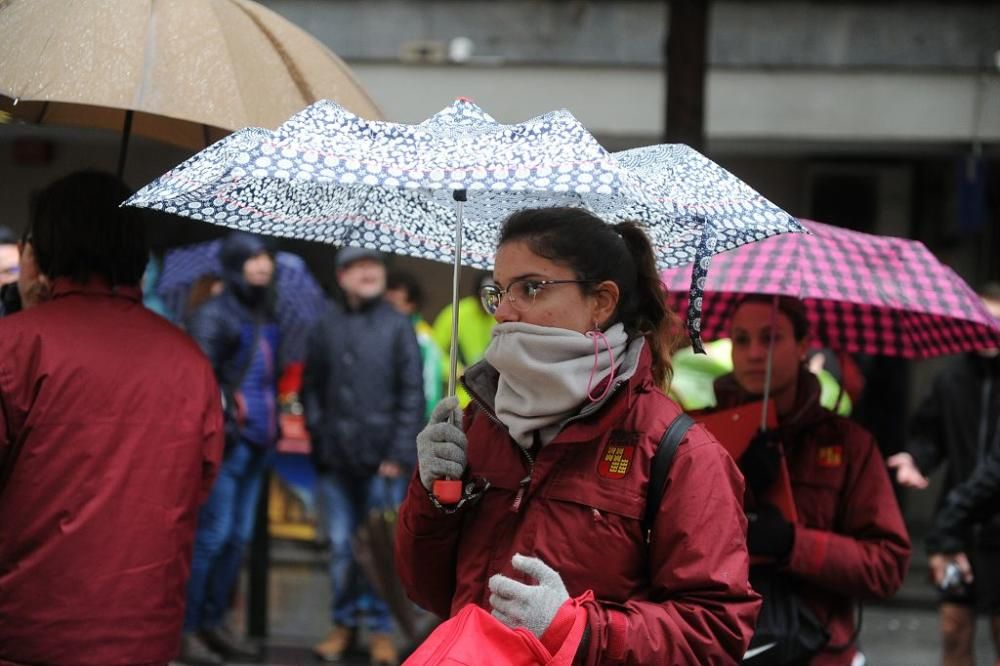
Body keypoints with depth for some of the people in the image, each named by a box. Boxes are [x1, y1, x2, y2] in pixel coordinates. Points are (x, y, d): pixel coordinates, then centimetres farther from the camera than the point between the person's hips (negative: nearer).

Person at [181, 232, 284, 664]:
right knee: (211, 535, -8)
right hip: (226, 441, -8)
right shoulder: (214, 314, -7)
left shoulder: (266, 318, 17)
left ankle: (213, 622, 17)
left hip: (256, 441, 8)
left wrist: (273, 424, 19)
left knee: (238, 536, 10)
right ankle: (184, 628, -4)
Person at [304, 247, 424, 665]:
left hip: (382, 458, -2)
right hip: (335, 458, 2)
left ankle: (381, 628, 9)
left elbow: (412, 394, 0)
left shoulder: (397, 326, 2)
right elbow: (311, 387, 12)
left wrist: (400, 453, -6)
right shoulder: (326, 326, 8)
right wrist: (318, 432, 1)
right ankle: (344, 623, 19)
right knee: (341, 545, 8)